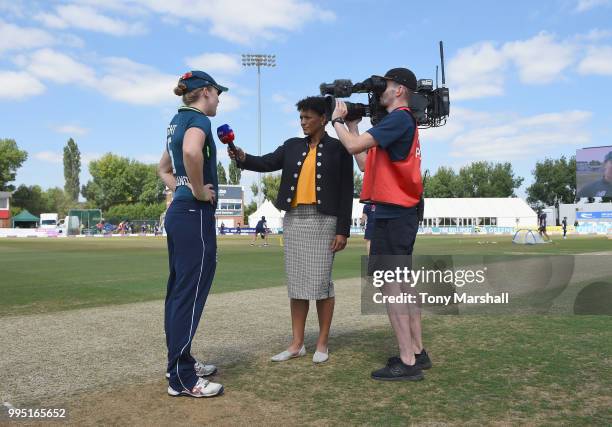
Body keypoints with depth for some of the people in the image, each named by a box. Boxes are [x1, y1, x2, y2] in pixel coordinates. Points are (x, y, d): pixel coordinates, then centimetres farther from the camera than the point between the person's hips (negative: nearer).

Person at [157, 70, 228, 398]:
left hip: (178, 212, 10)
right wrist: (199, 190, -21)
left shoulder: (178, 120, 18)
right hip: (195, 214, -10)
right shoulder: (197, 119, -11)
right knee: (190, 294, -5)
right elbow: (192, 151, -35)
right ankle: (182, 378, 2)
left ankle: (179, 362, 25)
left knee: (179, 290, 14)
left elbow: (164, 168, 28)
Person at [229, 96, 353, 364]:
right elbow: (267, 163, -1)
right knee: (297, 282, 7)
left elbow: (346, 192, -3)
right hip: (293, 220, 5)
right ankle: (297, 344, 14)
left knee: (320, 282, -3)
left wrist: (343, 230, -9)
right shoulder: (292, 146, 12)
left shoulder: (338, 148, 0)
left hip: (322, 221, -4)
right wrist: (243, 158, -22)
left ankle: (322, 343, 11)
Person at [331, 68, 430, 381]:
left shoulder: (399, 118, -12)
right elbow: (366, 162, 18)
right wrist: (353, 125, 16)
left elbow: (353, 146, -20)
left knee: (388, 283, -9)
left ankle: (407, 363, -5)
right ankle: (417, 352, 21)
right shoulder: (403, 122, 20)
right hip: (400, 211, 10)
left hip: (393, 212, -10)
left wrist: (337, 120, -2)